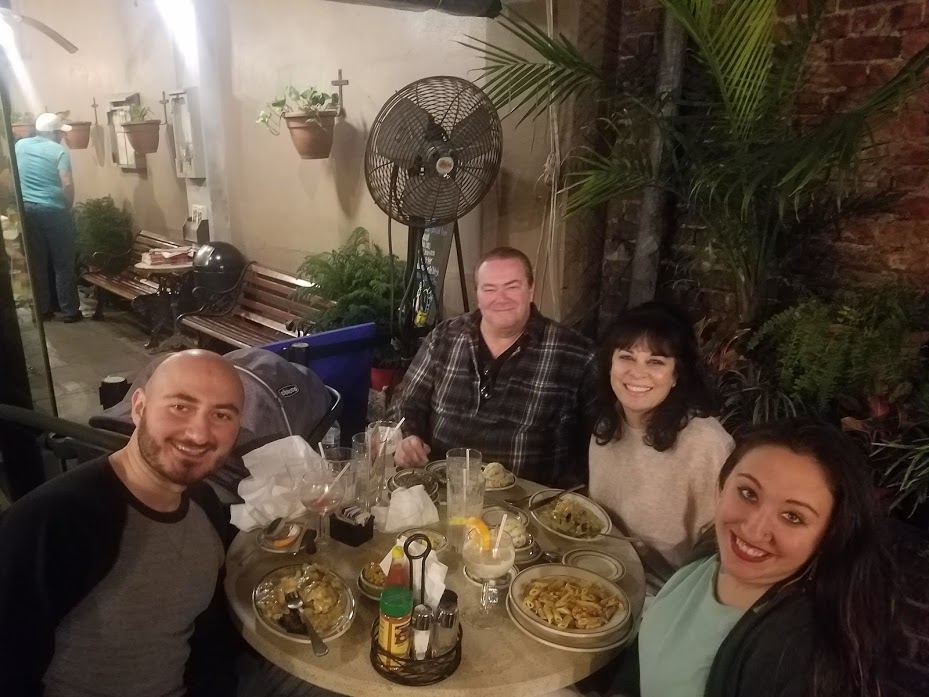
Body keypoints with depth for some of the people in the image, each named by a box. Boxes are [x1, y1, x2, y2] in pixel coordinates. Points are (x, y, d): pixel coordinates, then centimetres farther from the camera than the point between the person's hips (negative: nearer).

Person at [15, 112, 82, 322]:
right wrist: (68, 208, -4)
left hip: (27, 209, 5)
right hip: (53, 210, -5)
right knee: (63, 264, 3)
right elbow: (67, 184, -17)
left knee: (36, 263, 12)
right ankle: (70, 311, 7)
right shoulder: (59, 151, -8)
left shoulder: (20, 145, 8)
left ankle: (42, 310, 18)